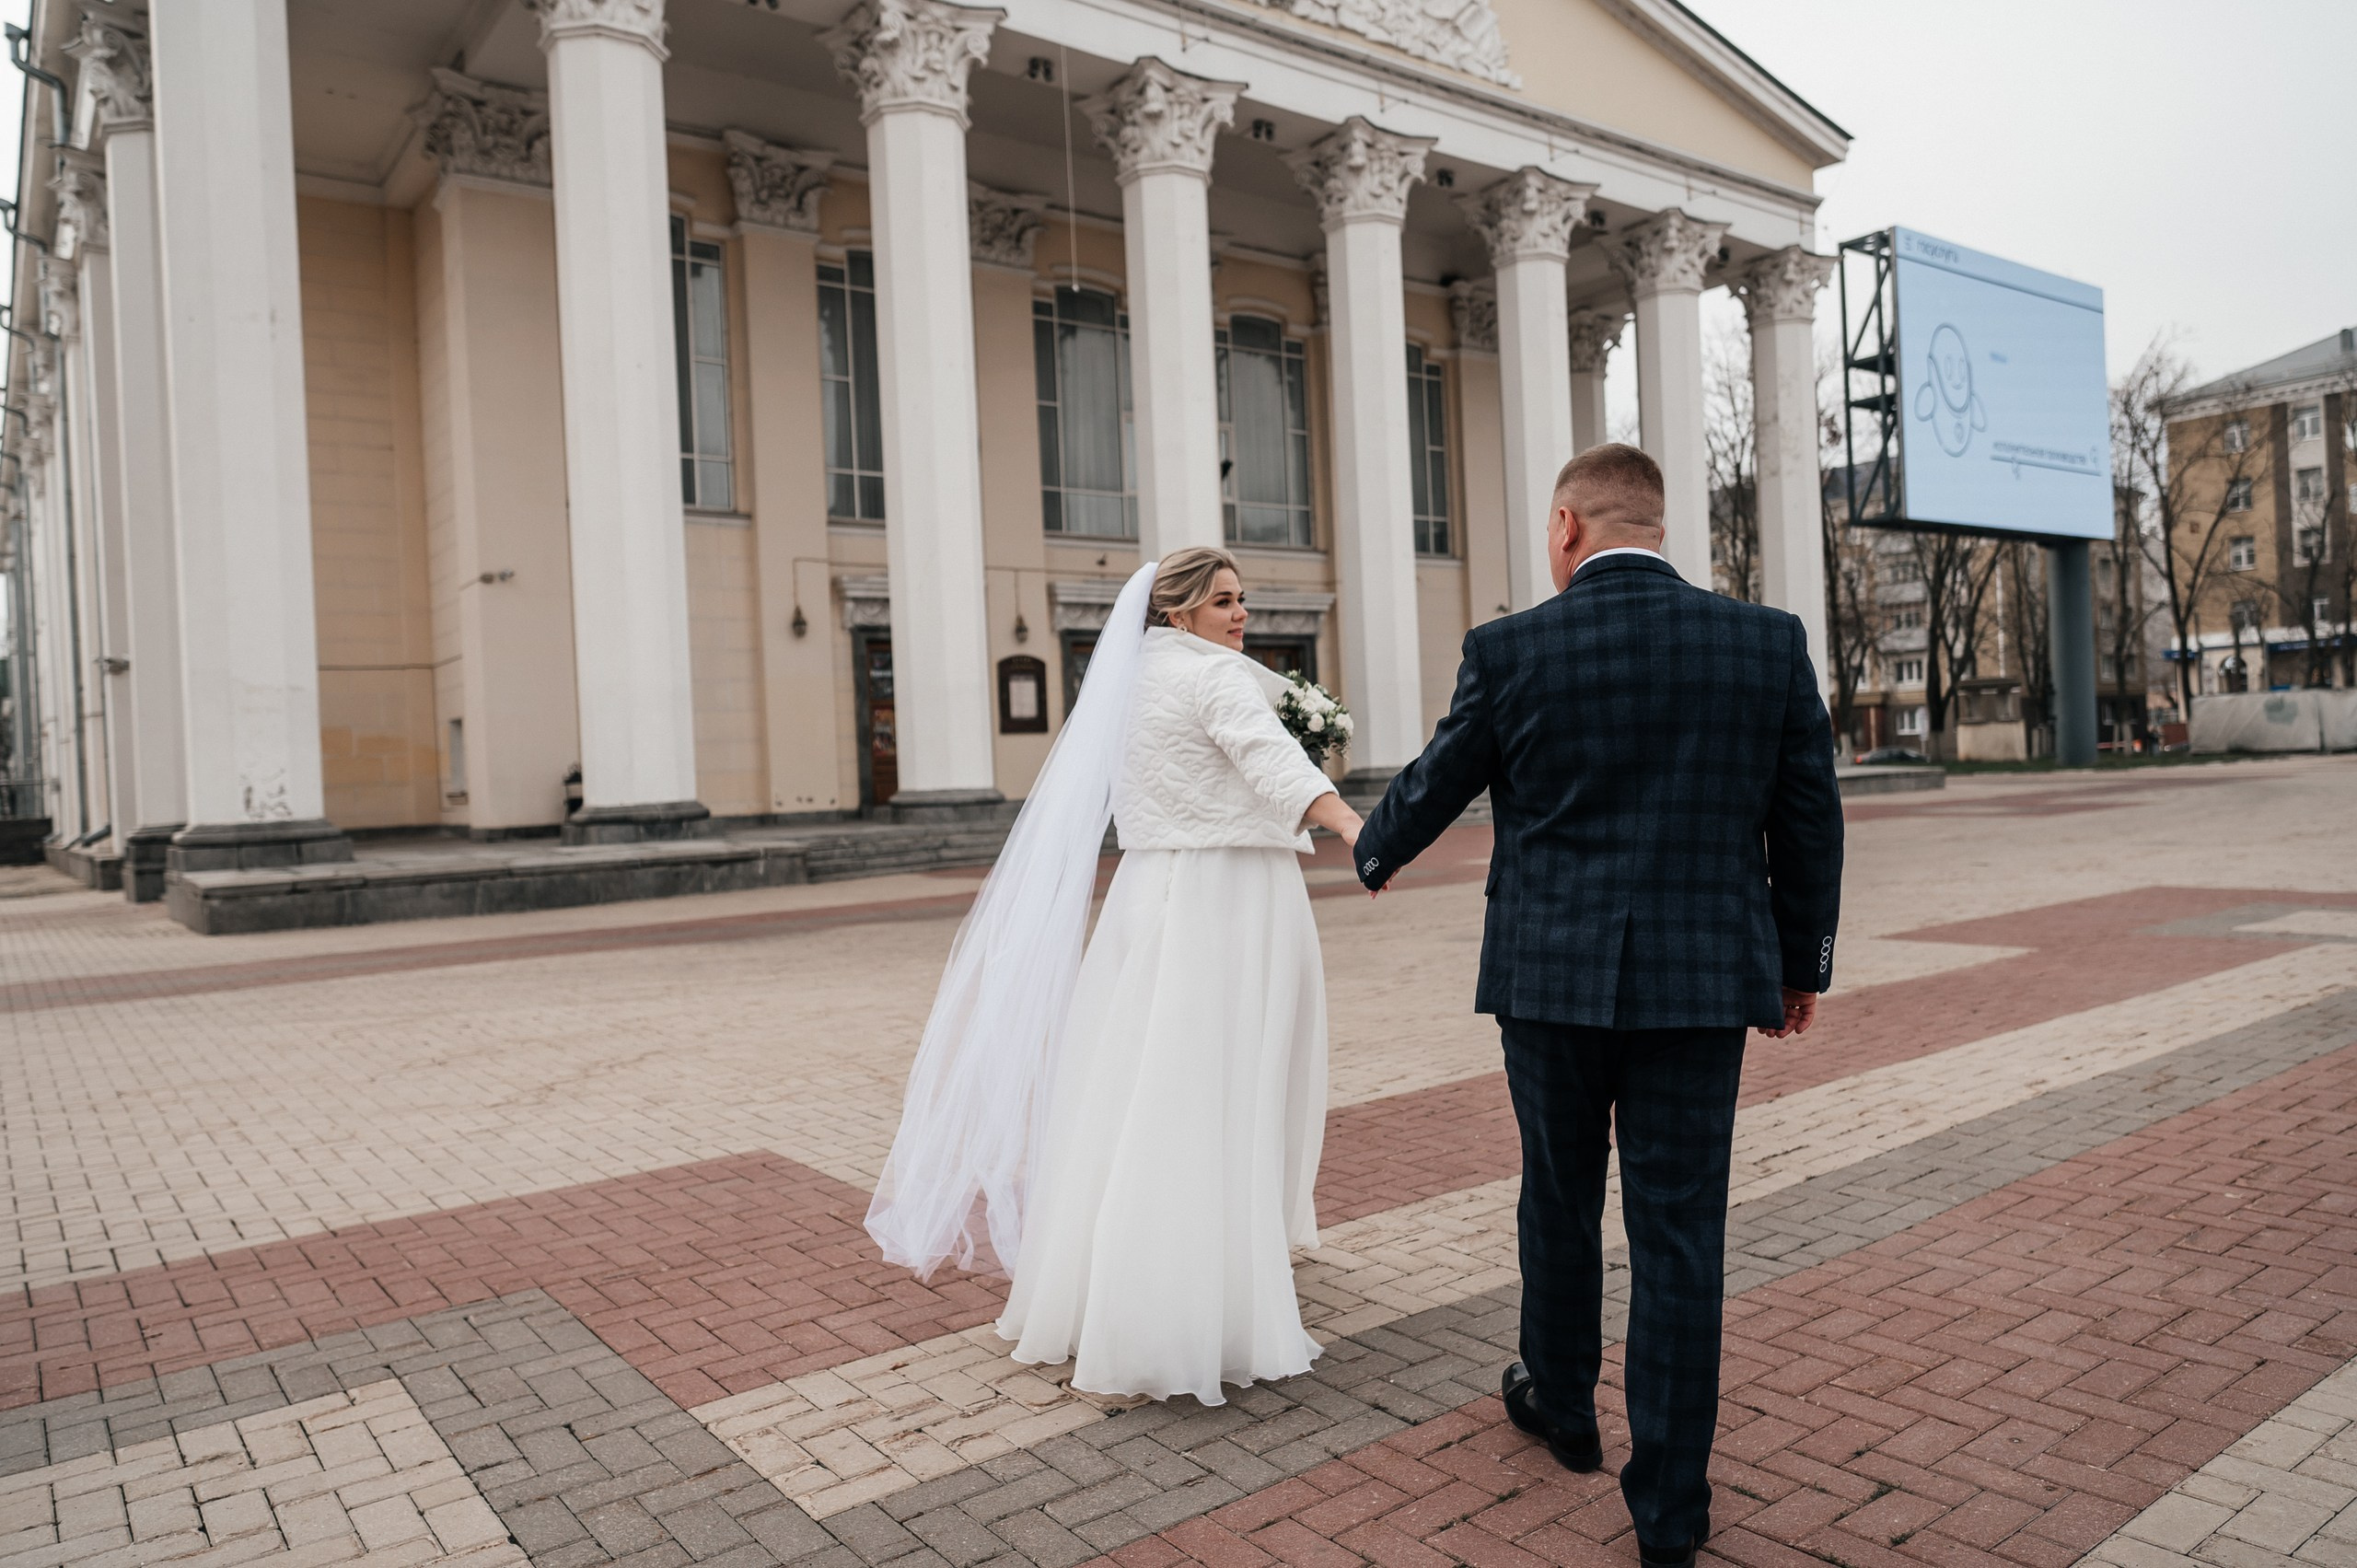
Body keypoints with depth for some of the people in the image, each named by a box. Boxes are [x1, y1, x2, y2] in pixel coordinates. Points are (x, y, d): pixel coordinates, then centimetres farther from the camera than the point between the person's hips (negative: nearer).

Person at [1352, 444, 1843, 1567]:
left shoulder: (1510, 652, -7)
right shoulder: (1770, 642, -1)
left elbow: (1431, 790, 5)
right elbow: (1809, 822, 4)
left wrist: (1372, 855, 27)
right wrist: (1801, 963, 18)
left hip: (1553, 978, -1)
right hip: (1702, 981, 1)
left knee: (1559, 1200, 20)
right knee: (1678, 1236, 9)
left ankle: (1562, 1405, 41)